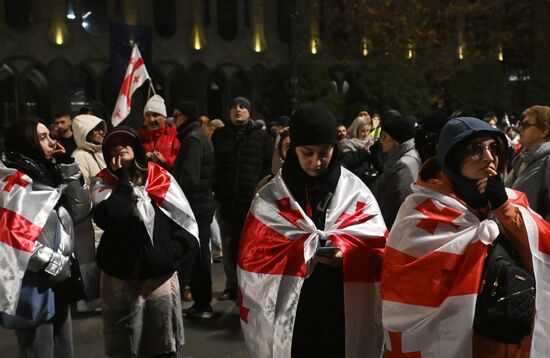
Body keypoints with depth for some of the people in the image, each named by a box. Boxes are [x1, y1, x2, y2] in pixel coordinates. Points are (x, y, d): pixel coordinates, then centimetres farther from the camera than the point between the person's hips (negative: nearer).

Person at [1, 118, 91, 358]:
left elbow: (80, 211, 5)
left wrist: (67, 168, -1)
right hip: (33, 284, -8)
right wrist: (54, 264, -16)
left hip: (57, 281, 8)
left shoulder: (47, 173, 11)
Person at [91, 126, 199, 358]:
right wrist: (122, 179, -15)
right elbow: (108, 218, -22)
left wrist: (176, 249, -7)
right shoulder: (103, 183, -1)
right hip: (120, 276, -1)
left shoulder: (159, 176, 1)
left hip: (161, 273, 1)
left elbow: (185, 217, 2)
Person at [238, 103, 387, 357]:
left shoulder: (356, 193, 3)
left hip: (345, 313, 1)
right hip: (288, 314, 0)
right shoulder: (270, 198, 0)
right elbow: (256, 255, -3)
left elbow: (375, 245, -2)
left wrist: (345, 250, -22)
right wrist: (305, 249, -16)